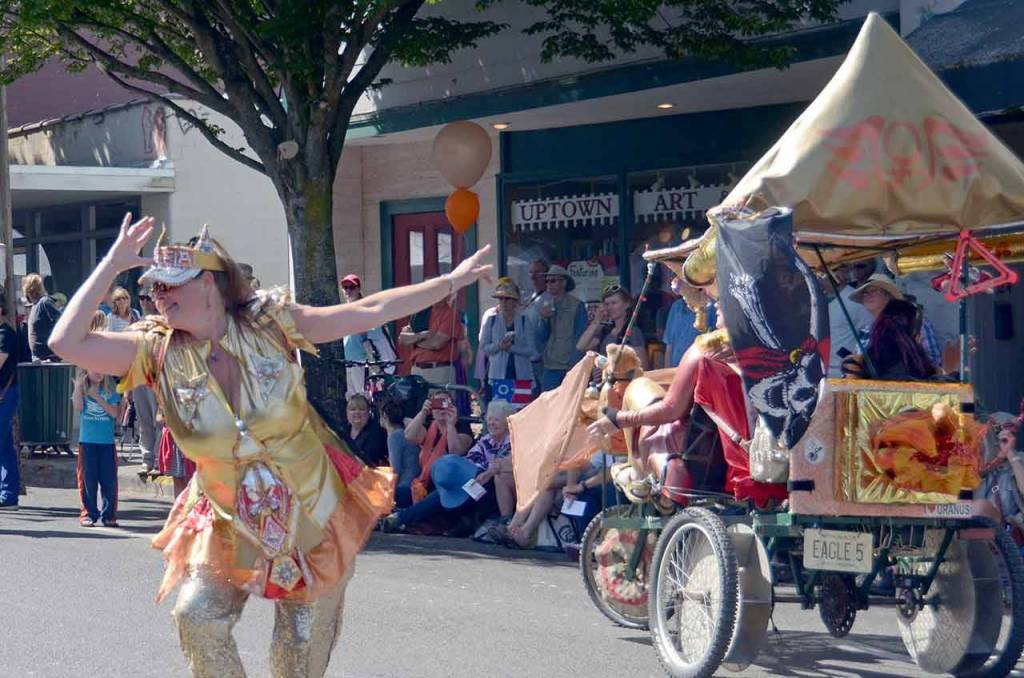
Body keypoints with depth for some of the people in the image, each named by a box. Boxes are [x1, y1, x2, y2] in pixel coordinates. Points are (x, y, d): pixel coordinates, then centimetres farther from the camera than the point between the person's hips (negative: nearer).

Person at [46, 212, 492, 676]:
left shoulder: (270, 324, -13)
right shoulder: (158, 352, -11)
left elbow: (369, 312, -9)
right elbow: (67, 342, -21)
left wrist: (453, 281, -10)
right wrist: (113, 263, -21)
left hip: (314, 514, -1)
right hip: (229, 525, 1)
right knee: (197, 618, -17)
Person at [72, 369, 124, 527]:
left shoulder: (109, 390, 5)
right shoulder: (81, 388, 5)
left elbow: (115, 413, -6)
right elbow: (78, 408, -11)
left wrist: (97, 397, -10)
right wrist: (78, 386, -13)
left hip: (107, 442, 0)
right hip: (87, 441, 0)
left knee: (109, 479, 0)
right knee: (88, 479, 2)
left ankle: (109, 515, 7)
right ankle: (89, 513, 9)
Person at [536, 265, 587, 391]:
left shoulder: (577, 306, -2)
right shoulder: (547, 307, 15)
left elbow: (581, 338, -4)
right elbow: (541, 338, 13)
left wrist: (575, 364, -12)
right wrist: (544, 319, -5)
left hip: (570, 367, -5)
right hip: (550, 367, 5)